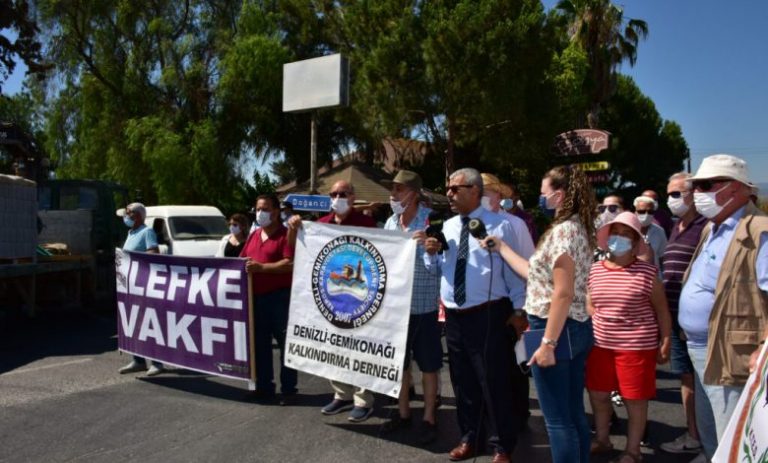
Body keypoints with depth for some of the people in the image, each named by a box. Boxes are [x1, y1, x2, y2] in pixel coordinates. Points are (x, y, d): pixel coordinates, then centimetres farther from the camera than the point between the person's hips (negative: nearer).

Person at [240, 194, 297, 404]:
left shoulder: (286, 235, -7)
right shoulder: (253, 235, 16)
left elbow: (290, 264, -18)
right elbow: (242, 260, 22)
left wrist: (261, 267, -22)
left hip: (280, 296, -7)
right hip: (256, 297, 8)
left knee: (285, 343, 0)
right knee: (259, 343, 13)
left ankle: (288, 389, 9)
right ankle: (264, 387, 23)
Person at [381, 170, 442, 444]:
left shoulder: (431, 220, -11)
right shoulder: (390, 223, 6)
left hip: (423, 306, -6)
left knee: (428, 365, 7)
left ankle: (429, 418, 22)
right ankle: (403, 412, 32)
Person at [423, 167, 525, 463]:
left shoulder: (499, 226, -6)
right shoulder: (447, 227, 11)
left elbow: (514, 272, -4)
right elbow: (433, 270, 16)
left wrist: (519, 311, -3)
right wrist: (431, 252, -5)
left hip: (487, 315, -6)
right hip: (454, 316, 6)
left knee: (493, 384, 2)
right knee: (463, 382, 16)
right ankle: (470, 439, 34)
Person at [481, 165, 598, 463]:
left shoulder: (563, 230, -18)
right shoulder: (578, 228, 13)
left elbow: (563, 293, -23)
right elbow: (536, 273, 14)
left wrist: (547, 343, -23)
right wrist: (500, 248, 18)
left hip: (557, 329, -10)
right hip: (577, 328, 10)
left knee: (557, 419, 1)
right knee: (574, 414, 17)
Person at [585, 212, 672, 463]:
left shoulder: (647, 272, -8)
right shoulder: (595, 269, 3)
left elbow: (661, 310, -1)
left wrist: (665, 342, -3)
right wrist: (599, 324, 5)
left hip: (636, 345, -4)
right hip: (600, 344, 5)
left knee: (635, 399, 6)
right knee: (598, 394, 15)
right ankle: (602, 440, 35)